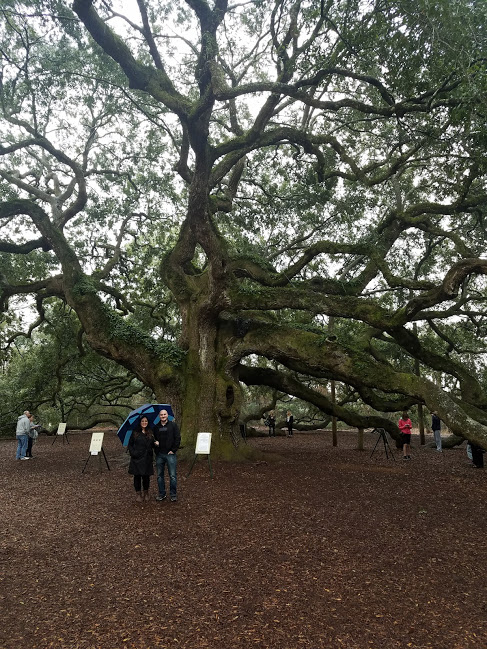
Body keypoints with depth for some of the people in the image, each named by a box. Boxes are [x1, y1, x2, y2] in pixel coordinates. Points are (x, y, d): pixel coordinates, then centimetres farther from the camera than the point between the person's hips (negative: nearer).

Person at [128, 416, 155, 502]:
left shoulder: (151, 433, 9)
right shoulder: (135, 433, 2)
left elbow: (153, 444, 13)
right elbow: (130, 444, 5)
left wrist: (156, 443, -9)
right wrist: (132, 453, -9)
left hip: (147, 459, 1)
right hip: (137, 458, -1)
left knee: (146, 476, 4)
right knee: (137, 476, 3)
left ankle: (146, 493, 22)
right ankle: (138, 493, 16)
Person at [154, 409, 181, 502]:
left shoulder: (173, 425, 1)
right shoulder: (156, 427, 11)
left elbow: (177, 438, -3)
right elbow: (153, 438, 22)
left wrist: (173, 450, -8)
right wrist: (155, 443, -1)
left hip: (170, 454, -4)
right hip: (159, 454, 4)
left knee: (173, 475, -3)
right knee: (160, 475, 10)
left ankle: (173, 494, 8)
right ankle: (162, 494, 22)